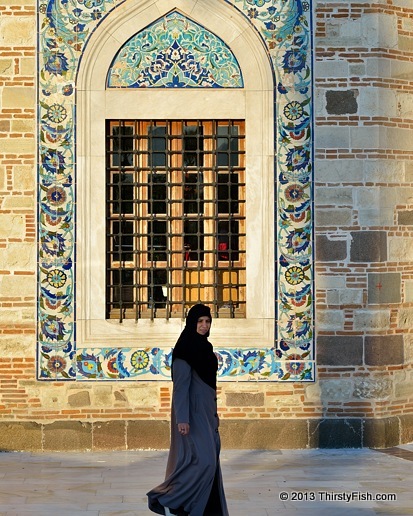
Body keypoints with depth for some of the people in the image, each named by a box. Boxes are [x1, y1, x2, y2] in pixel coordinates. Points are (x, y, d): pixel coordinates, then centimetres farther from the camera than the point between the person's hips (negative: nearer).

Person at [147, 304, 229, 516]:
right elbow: (181, 385, -18)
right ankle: (164, 498, -3)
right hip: (192, 411, -9)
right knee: (201, 459, -13)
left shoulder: (205, 347, 13)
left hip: (205, 411, 9)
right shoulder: (185, 348, -13)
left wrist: (213, 414, 18)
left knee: (209, 459, 9)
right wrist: (182, 418, -24)